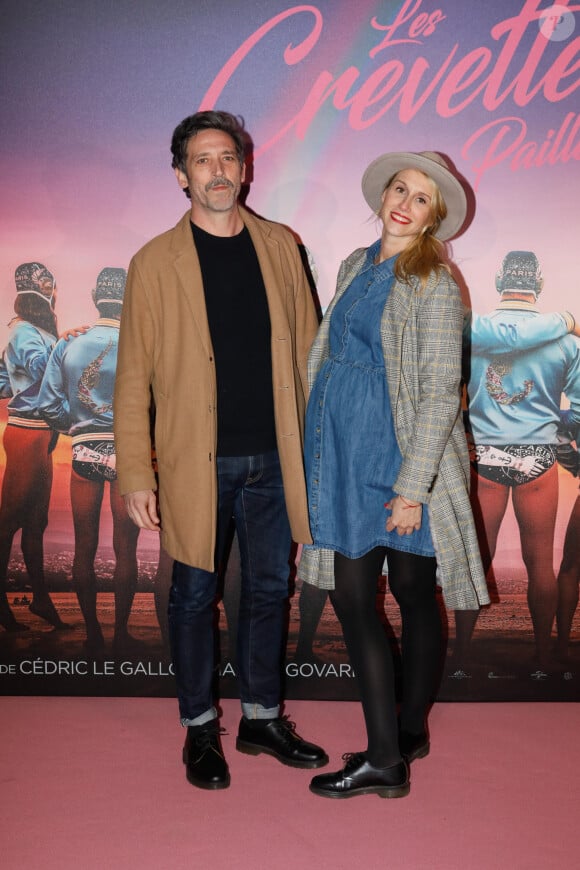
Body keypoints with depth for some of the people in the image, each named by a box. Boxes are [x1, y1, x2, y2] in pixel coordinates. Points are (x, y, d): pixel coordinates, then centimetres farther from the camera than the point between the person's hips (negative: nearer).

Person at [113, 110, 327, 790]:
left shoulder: (280, 246, 7)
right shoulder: (156, 262, -2)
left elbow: (307, 348, 10)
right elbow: (133, 378, -3)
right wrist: (135, 477, -8)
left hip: (274, 460, 3)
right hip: (197, 465, -3)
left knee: (269, 590, 14)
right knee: (194, 596, 9)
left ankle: (261, 719, 32)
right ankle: (199, 728, 28)